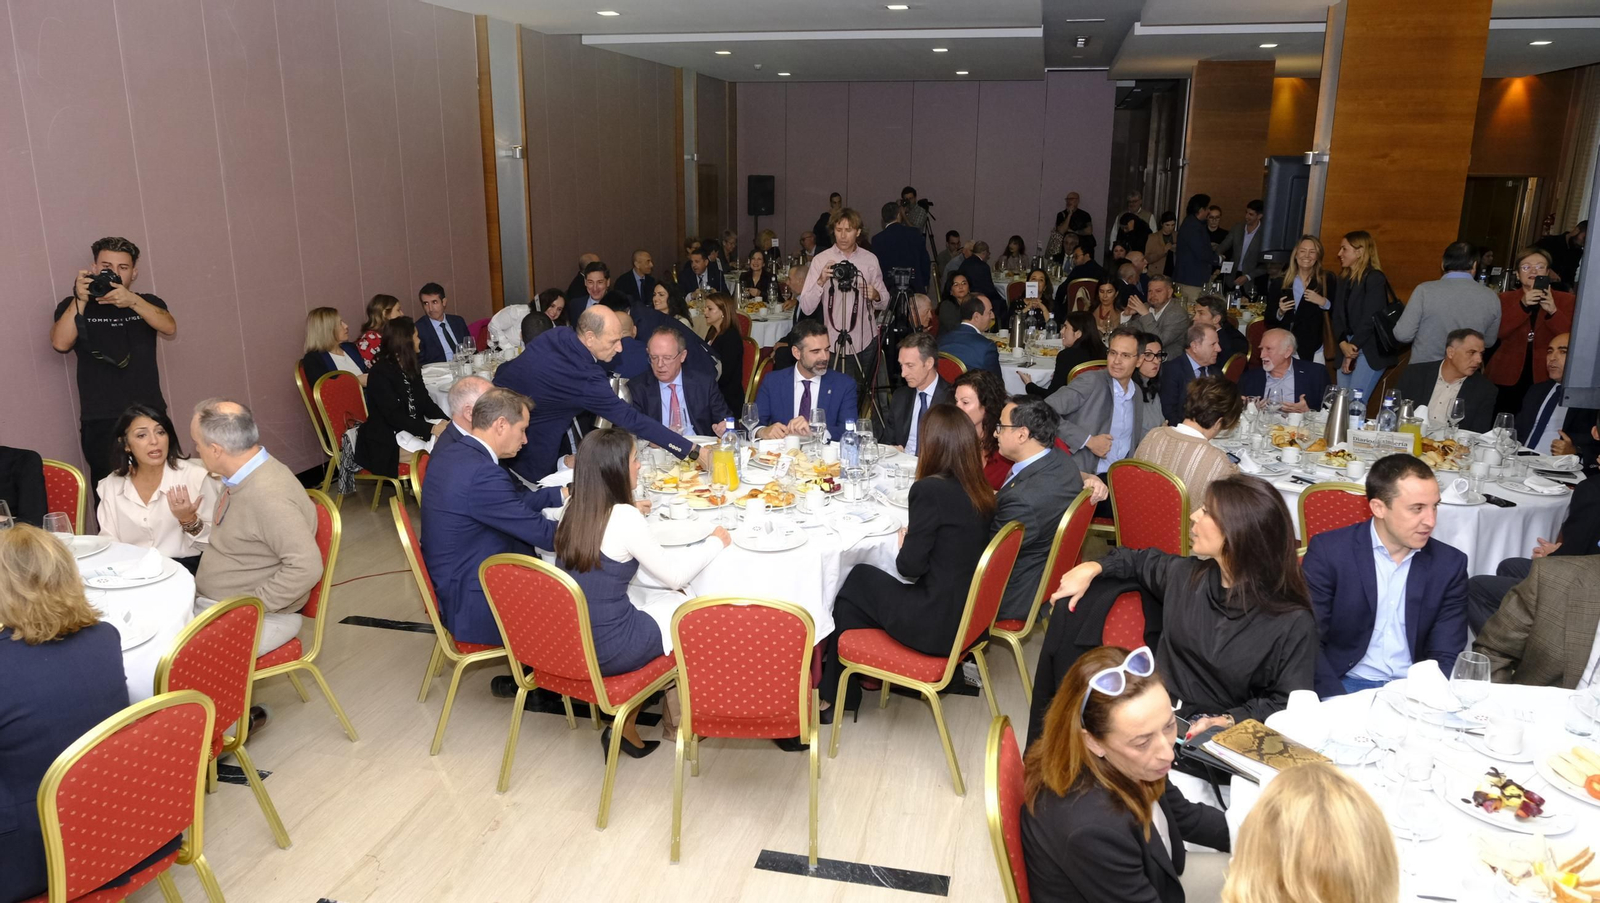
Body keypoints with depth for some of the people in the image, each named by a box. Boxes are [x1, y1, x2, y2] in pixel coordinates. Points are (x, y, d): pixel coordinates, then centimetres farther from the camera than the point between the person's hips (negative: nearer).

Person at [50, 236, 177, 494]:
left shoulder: (147, 303, 13)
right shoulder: (74, 306, 9)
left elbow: (170, 328, -9)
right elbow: (61, 343, -9)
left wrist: (133, 301, -23)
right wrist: (80, 300, -15)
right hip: (101, 423, -1)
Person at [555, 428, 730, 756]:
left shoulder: (574, 512, 0)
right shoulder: (624, 517, -20)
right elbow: (673, 575, -8)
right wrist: (715, 542, 7)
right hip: (609, 651, -6)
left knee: (668, 597, 20)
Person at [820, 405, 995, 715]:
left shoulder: (929, 489, -21)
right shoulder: (980, 491, 1)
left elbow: (910, 566, -17)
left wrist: (905, 541, 1)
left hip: (937, 623, -7)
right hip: (967, 612, 7)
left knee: (853, 583, 16)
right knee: (863, 579, 20)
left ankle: (839, 695, 30)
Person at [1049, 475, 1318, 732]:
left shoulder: (1292, 622, -12)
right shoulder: (1187, 576, 5)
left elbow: (1289, 703, -8)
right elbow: (1144, 561, 27)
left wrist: (1229, 722, -23)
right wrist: (1092, 568, 13)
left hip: (1214, 737, -5)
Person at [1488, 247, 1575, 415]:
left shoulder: (1566, 300, 7)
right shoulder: (1504, 298, 8)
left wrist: (1553, 311, -19)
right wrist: (1522, 305, -19)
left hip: (1546, 380, 0)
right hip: (1507, 379, 1)